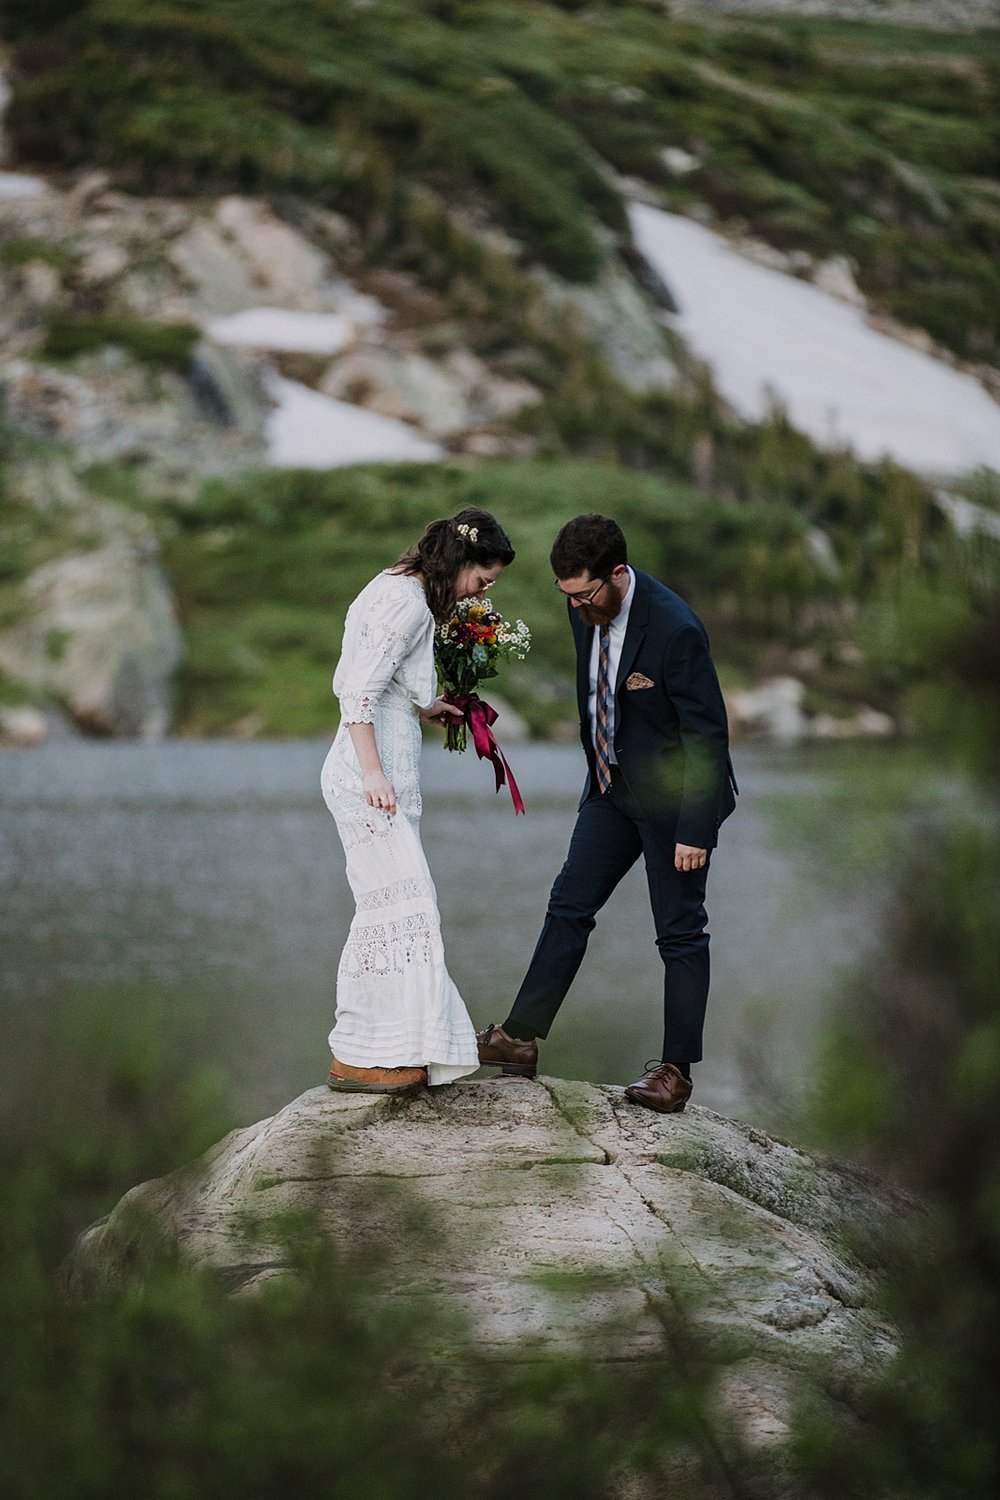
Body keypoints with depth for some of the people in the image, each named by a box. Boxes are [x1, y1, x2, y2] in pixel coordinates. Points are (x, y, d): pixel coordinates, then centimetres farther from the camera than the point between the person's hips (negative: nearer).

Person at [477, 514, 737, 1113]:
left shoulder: (675, 629, -27)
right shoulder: (587, 611, -5)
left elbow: (707, 732, -23)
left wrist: (696, 831, -23)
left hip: (673, 794, -8)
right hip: (614, 787, 8)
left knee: (681, 932, 1)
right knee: (569, 907, 8)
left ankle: (676, 1071, 7)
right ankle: (520, 1039, 12)